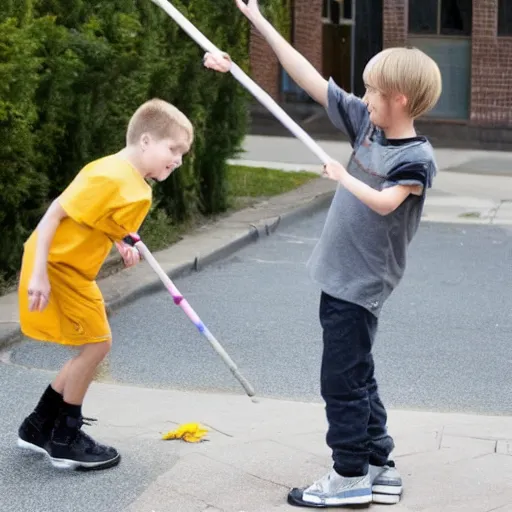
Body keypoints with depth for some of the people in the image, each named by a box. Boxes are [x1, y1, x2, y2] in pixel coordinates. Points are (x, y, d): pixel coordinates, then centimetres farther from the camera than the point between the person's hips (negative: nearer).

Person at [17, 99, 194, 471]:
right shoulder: (109, 176, -24)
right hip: (55, 268, -10)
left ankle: (39, 428, 24)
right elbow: (54, 215, -23)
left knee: (93, 348, 14)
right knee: (96, 343, -7)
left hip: (75, 269, 10)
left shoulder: (139, 189, 5)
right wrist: (38, 275, -25)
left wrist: (123, 244, -1)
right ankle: (65, 442, 5)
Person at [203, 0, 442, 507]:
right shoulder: (365, 123, 4)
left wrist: (342, 176, -20)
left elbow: (383, 201, -34)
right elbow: (310, 79, 5)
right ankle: (379, 469, 24)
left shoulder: (417, 158, -16)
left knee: (342, 380, -2)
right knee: (356, 378, 14)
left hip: (360, 285, -8)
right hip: (340, 275, 8)